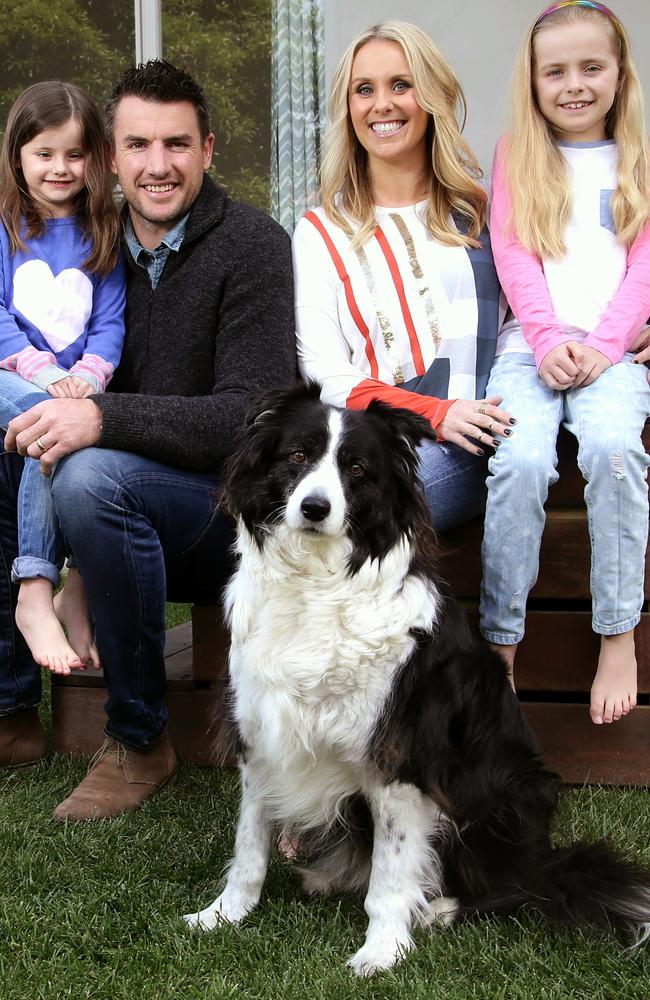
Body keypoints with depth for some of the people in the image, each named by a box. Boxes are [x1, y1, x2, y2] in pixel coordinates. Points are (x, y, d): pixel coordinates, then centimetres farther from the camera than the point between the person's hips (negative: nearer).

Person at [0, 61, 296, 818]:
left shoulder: (251, 246, -10)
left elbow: (253, 414, -19)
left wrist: (105, 417, -31)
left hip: (227, 500, -6)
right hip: (128, 497, 6)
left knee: (92, 477, -33)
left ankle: (139, 740, -16)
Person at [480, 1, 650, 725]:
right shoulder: (515, 158, 17)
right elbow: (513, 257, 5)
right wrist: (548, 339, -10)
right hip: (531, 346, 0)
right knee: (521, 461, -29)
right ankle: (499, 647, -21)